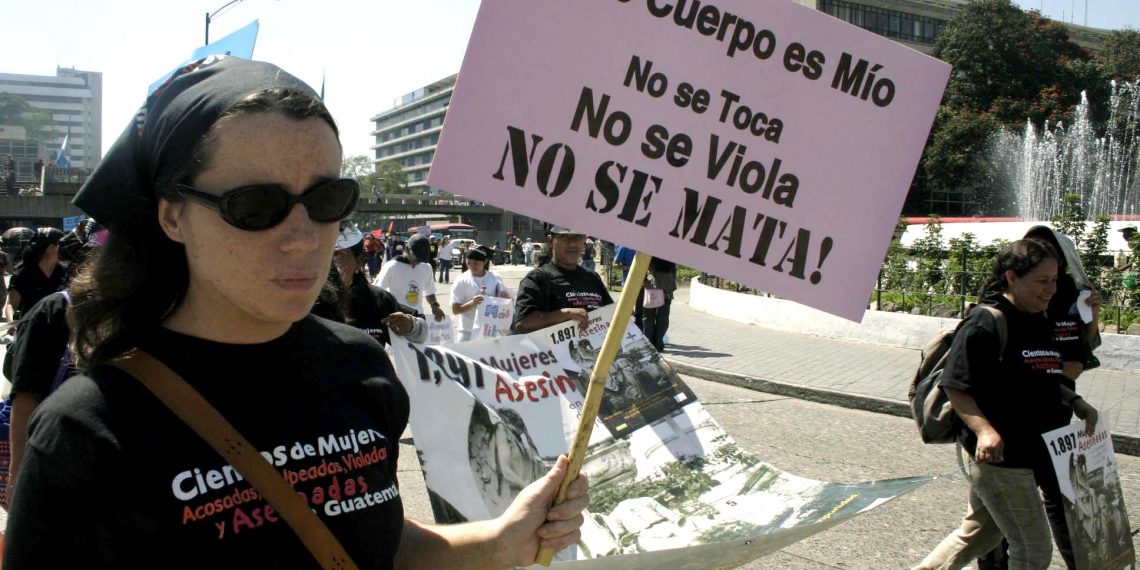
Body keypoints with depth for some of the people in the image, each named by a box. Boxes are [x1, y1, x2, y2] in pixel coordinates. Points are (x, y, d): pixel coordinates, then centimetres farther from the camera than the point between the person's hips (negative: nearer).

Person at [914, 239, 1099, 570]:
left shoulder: (1040, 324, 10)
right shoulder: (985, 324, -17)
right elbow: (955, 387, -19)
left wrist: (1075, 402, 6)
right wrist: (984, 430, -31)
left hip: (1029, 453, 9)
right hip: (998, 455, -9)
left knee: (980, 534, 21)